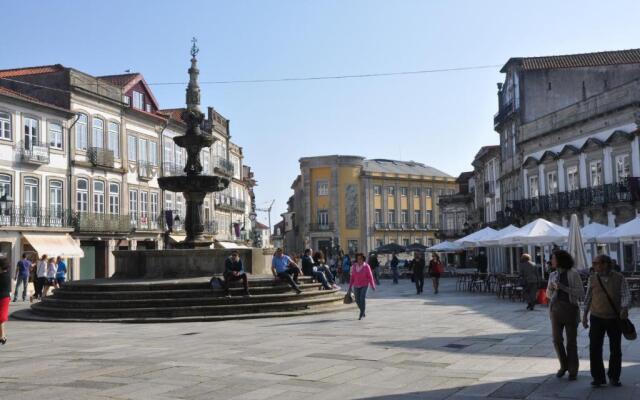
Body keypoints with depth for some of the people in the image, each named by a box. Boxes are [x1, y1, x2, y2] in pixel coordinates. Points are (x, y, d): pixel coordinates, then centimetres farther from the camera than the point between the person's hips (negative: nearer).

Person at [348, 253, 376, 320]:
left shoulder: (366, 266, -12)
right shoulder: (354, 266, -2)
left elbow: (370, 276, -9)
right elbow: (352, 277, 3)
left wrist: (373, 285, -9)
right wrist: (350, 286, 2)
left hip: (364, 285, -4)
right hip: (356, 285, 4)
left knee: (362, 299, -18)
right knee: (357, 300, 5)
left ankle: (361, 315, -9)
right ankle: (363, 313, 30)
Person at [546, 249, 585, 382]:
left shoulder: (574, 274, -8)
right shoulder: (553, 275, 7)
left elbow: (581, 294, -12)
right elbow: (549, 294, 13)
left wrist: (563, 287, -20)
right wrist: (550, 288, -9)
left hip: (571, 308, -4)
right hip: (556, 308, 4)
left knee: (571, 341, -1)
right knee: (557, 339, 3)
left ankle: (573, 371, 12)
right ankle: (564, 365, 24)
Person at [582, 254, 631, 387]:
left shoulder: (619, 278, -4)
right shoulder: (593, 279, 1)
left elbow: (626, 295, -10)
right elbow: (588, 298, 8)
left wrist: (625, 308, -28)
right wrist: (585, 315, 7)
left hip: (615, 319, -1)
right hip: (597, 318, 1)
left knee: (616, 350, 8)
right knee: (595, 349, -5)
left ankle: (614, 377, 24)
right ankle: (598, 377, 5)